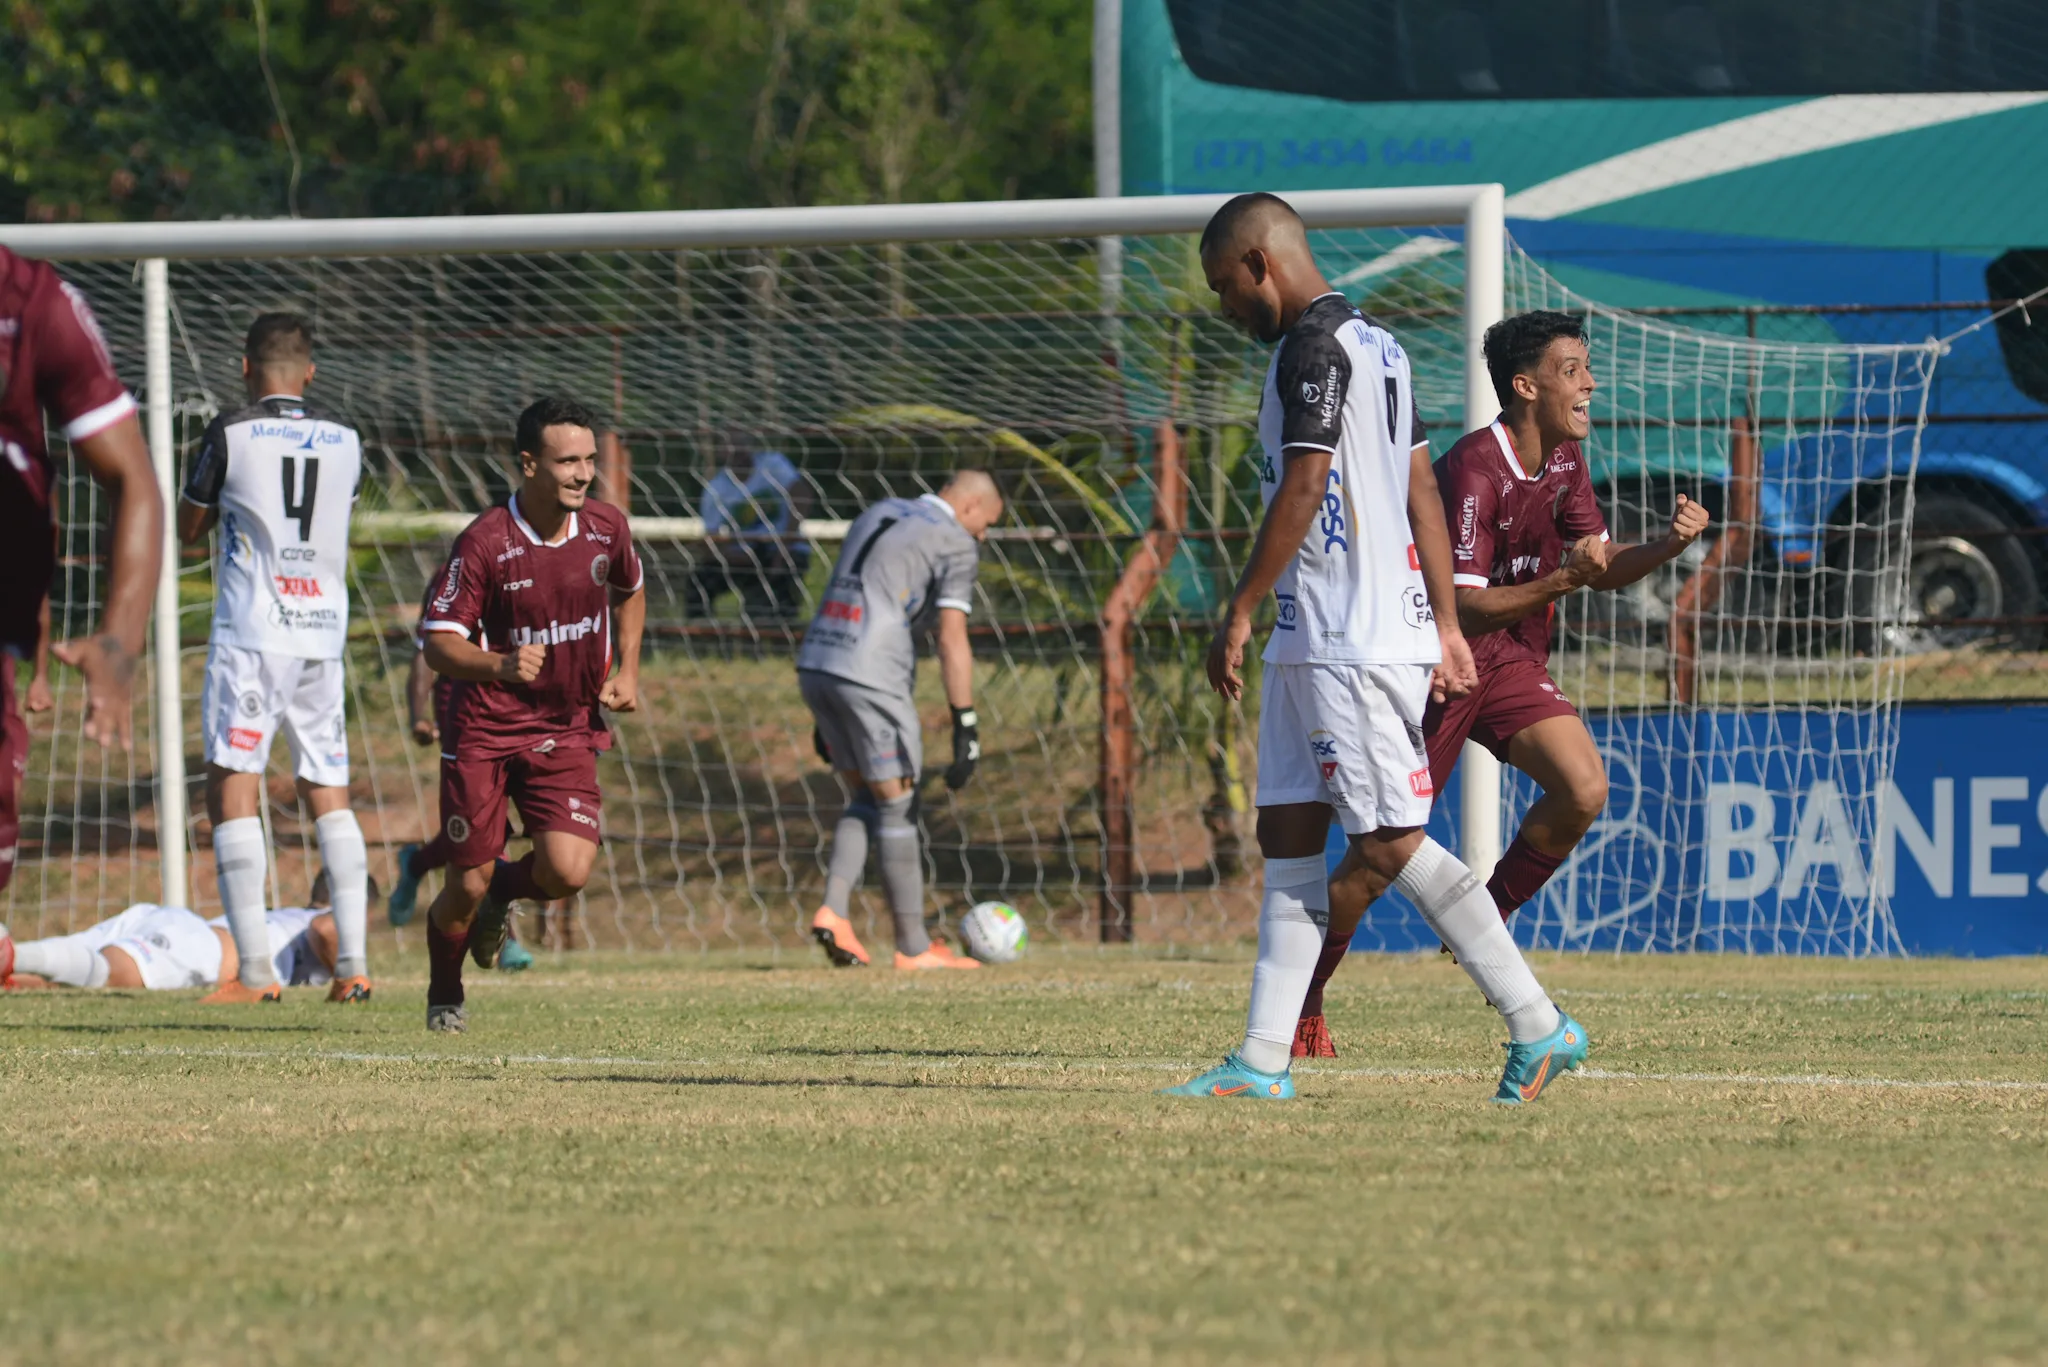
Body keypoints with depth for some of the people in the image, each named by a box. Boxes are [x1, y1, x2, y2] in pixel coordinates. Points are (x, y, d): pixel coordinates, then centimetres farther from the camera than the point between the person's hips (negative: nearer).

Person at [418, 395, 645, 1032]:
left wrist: (627, 670, 11)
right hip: (482, 733, -3)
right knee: (467, 887, -1)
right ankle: (444, 998, 29)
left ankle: (504, 890, 21)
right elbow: (439, 644, -17)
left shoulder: (606, 527, -2)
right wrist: (500, 664, -35)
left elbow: (629, 592, 22)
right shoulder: (484, 543, -16)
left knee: (568, 872, -16)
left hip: (566, 732, 3)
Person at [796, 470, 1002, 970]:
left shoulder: (877, 516, 23)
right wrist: (966, 727, -8)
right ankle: (913, 946, 8)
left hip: (815, 664, 7)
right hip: (871, 677, -7)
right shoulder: (957, 544, 0)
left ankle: (833, 910, 0)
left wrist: (827, 716, 25)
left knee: (866, 801, 18)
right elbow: (952, 640, -9)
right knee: (896, 807, 3)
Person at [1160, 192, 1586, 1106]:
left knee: (1391, 844, -9)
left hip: (1352, 644, -10)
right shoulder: (1376, 344, 18)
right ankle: (1264, 1059, 6)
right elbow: (1422, 494, 18)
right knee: (1288, 837, 7)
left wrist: (1239, 612, -14)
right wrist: (1446, 626, 18)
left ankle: (1538, 1028, -6)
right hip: (1313, 640, 10)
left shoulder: (1314, 345, -12)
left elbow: (1303, 490, -18)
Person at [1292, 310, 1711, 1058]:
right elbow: (1464, 608, -28)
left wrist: (1669, 543, -9)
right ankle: (1302, 1004, 11)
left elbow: (1601, 568, 9)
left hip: (1513, 661, 7)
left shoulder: (1563, 462, 2)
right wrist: (1558, 583, -39)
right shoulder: (1475, 470, -24)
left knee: (1584, 789, -14)